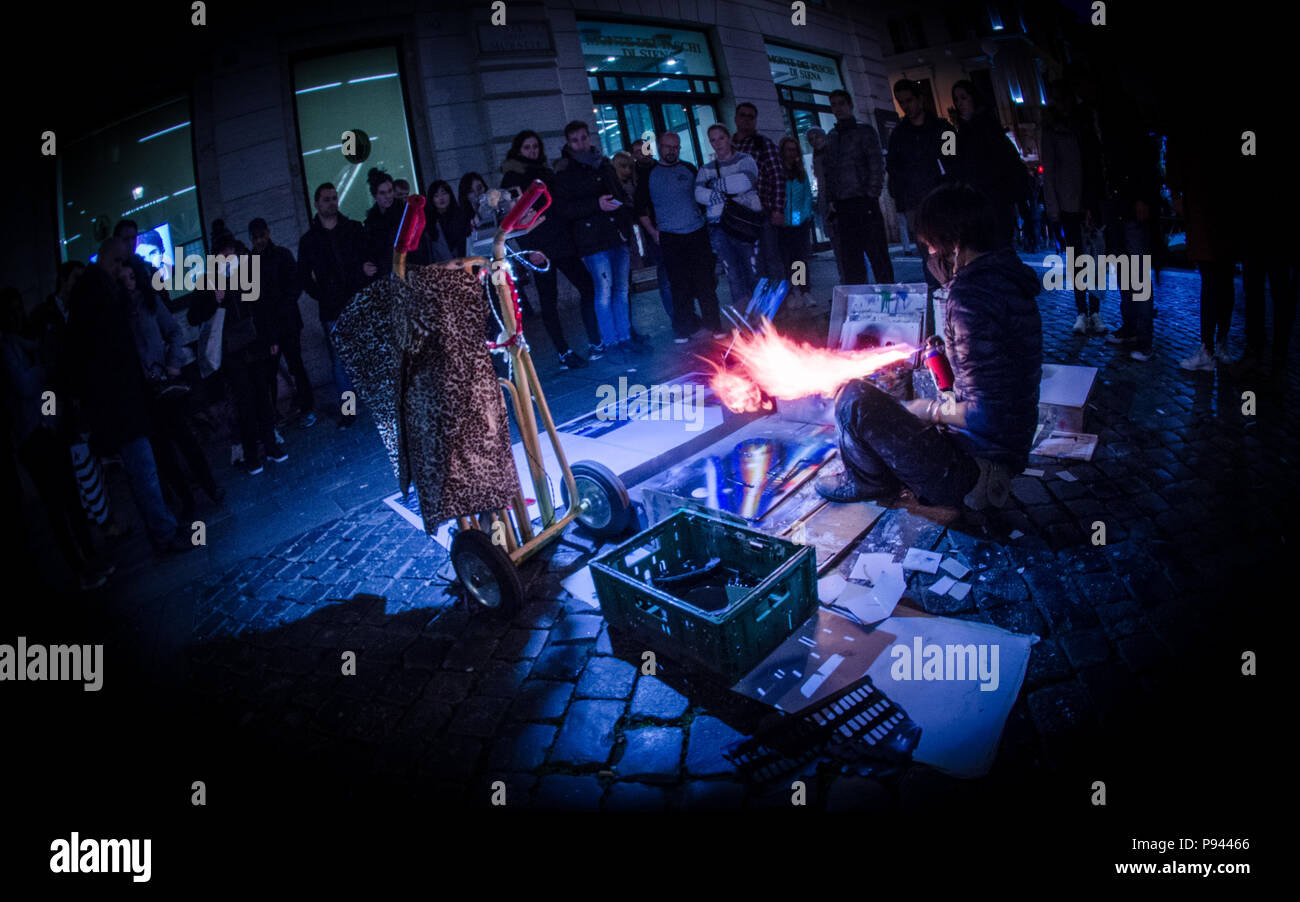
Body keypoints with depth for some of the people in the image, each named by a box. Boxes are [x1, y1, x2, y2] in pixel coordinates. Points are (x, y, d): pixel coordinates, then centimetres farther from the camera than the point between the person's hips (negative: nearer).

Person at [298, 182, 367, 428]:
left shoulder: (354, 229, 7)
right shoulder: (309, 240, 7)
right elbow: (303, 276, 10)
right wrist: (322, 297, -2)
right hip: (333, 312, 0)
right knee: (340, 363, 0)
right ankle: (347, 413, 9)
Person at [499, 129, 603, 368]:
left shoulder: (546, 172, 18)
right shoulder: (511, 177, 1)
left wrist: (570, 238, 11)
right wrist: (529, 249, -15)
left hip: (561, 243, 6)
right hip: (539, 248, -5)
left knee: (587, 286, -3)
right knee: (549, 299, -3)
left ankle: (595, 344, 4)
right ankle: (564, 353, 2)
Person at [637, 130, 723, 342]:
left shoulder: (689, 169, 11)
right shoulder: (649, 175, 5)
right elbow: (641, 208, 7)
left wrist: (705, 221, 14)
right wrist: (652, 232, -1)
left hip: (697, 232, 2)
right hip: (669, 238, -2)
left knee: (705, 281, 2)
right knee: (679, 284, -1)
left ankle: (714, 325, 9)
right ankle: (683, 329, 8)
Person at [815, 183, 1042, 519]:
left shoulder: (972, 295, -25)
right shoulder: (1006, 272, 7)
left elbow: (986, 416, -28)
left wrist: (933, 410, -11)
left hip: (976, 467, -11)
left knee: (854, 399, -15)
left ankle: (868, 481, 11)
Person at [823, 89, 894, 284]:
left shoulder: (865, 131, 3)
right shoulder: (831, 138, 16)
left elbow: (877, 165, -3)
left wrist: (872, 195, -10)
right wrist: (831, 199, 7)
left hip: (863, 201, -5)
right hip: (842, 206, 5)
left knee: (877, 252, -7)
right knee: (850, 255, 5)